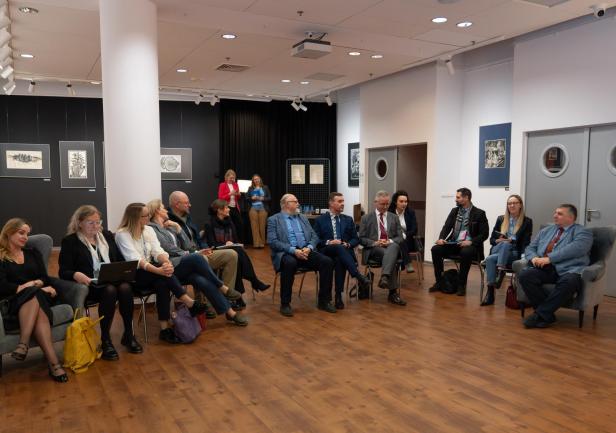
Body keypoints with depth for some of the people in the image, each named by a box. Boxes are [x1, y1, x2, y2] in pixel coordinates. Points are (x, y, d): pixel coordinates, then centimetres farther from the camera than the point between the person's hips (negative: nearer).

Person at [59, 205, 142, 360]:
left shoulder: (107, 235, 17)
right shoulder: (70, 241, 3)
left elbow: (120, 260, 17)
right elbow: (63, 272, -5)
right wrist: (76, 275, -28)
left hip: (112, 280, 4)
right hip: (88, 285, -4)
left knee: (125, 288, -31)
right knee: (110, 291, -35)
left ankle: (128, 335, -15)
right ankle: (105, 340, -22)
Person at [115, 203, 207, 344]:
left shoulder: (148, 230, 10)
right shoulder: (122, 234, -9)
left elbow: (158, 251, -2)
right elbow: (135, 260, -22)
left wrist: (167, 263, -28)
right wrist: (159, 270, -38)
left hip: (152, 273, 5)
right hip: (133, 275, -5)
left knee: (162, 284, -30)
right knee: (163, 274, -33)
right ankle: (190, 304, -34)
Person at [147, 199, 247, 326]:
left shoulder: (170, 227, 24)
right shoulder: (151, 228, 2)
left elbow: (186, 244, 15)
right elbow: (167, 248, -9)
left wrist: (177, 227, 7)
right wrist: (185, 254, 3)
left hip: (183, 265, 6)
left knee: (202, 280, -24)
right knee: (197, 257, -32)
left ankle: (230, 312, -28)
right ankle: (223, 288, -20)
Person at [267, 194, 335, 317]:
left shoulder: (303, 218, 22)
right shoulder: (274, 220, 5)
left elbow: (314, 237, 14)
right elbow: (273, 242, -8)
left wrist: (309, 247, -9)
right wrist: (293, 250, -19)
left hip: (306, 251, 5)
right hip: (286, 252, -5)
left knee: (327, 261, -20)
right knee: (290, 263, -39)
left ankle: (324, 301, -8)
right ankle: (285, 304, -23)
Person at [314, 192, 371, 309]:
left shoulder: (348, 220, 20)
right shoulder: (320, 220, 11)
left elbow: (356, 239, 15)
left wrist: (347, 244, -7)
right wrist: (329, 242, -14)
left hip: (344, 251, 2)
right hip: (326, 252, -2)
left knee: (340, 261, -37)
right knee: (338, 247, -38)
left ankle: (338, 296, -37)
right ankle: (359, 277, -50)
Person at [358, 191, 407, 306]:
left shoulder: (394, 218, 17)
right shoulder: (366, 218, 9)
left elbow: (400, 238, 11)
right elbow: (361, 239, 4)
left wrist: (390, 241, -12)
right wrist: (374, 242, -16)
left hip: (391, 246, 2)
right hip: (373, 249, -2)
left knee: (394, 246, -38)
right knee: (391, 258, -36)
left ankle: (385, 277, -53)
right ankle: (393, 292, -37)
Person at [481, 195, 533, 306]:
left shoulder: (527, 221, 7)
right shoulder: (501, 219, 16)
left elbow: (525, 243, 0)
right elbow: (492, 239, 15)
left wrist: (510, 241, -16)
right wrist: (498, 241, -6)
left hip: (514, 253, -3)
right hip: (497, 251, 3)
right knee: (503, 243, -33)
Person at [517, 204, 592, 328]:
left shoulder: (582, 232, 8)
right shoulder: (546, 231, 26)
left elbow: (575, 249, -12)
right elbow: (530, 248, 23)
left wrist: (549, 258, -19)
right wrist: (533, 257, -2)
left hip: (568, 270, -4)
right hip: (544, 269, 4)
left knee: (569, 281, -38)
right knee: (524, 275, -25)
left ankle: (541, 314, -27)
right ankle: (548, 314, -19)